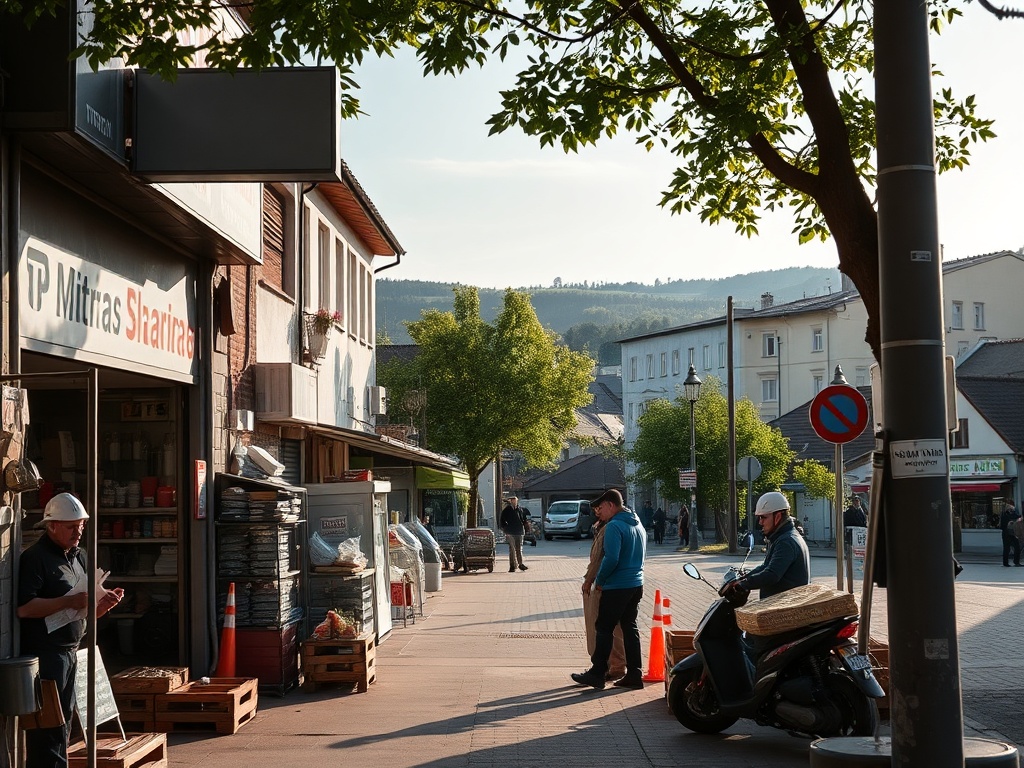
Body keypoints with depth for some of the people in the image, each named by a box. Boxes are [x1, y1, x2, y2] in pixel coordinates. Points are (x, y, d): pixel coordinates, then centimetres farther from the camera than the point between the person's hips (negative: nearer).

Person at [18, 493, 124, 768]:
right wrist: (69, 602, -24)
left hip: (70, 652, 9)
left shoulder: (79, 557, 16)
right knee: (47, 731, -8)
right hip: (44, 653, -9)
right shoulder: (34, 558, -10)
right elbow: (24, 608, -21)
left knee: (63, 724, 13)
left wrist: (105, 603, 0)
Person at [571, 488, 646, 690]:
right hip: (636, 585, 9)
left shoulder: (614, 527, -16)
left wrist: (599, 580, -10)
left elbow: (611, 559, -24)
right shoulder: (638, 525, 14)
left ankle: (597, 674, 4)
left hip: (616, 588, -9)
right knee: (630, 628, 12)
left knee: (604, 629, 0)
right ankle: (634, 675, 12)